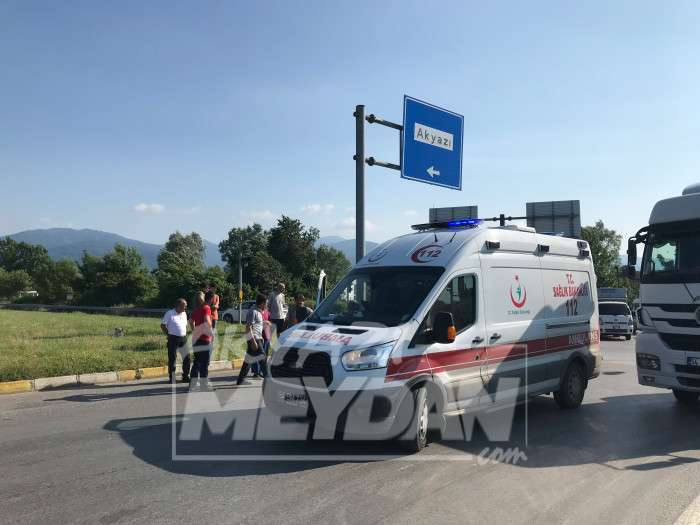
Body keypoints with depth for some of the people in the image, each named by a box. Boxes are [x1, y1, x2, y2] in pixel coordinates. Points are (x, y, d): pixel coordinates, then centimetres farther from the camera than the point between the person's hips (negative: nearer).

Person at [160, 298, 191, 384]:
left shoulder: (184, 314, 12)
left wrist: (185, 334, 11)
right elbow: (162, 325, -4)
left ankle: (186, 377, 14)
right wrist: (169, 335, -6)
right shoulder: (169, 313, -6)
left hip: (183, 338, 6)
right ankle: (172, 378, 11)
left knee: (187, 358, 3)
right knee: (172, 359, 1)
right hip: (173, 339, -5)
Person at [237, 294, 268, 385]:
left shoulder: (258, 312, 17)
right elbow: (248, 327, -19)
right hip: (254, 338, -10)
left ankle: (240, 380, 18)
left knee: (248, 359, 13)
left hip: (257, 338, 10)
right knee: (262, 359, -6)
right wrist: (253, 341, -24)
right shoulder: (253, 312, -14)